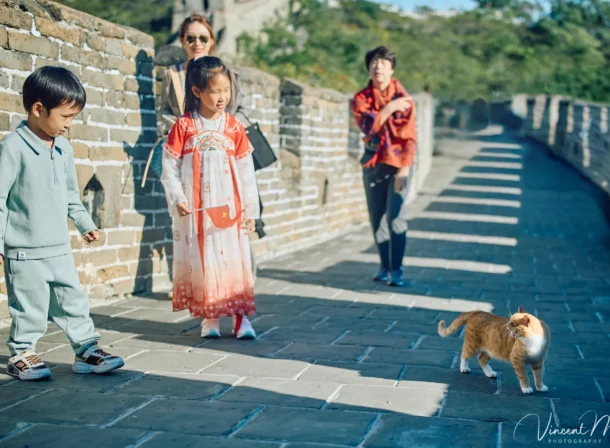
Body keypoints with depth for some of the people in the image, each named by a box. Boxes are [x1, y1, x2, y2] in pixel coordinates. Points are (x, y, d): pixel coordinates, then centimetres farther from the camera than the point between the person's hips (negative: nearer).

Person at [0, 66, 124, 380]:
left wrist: (85, 224, 24)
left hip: (60, 248, 6)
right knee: (29, 307, 3)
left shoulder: (64, 149, 7)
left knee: (74, 301, 11)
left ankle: (87, 350, 20)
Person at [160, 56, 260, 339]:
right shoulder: (184, 126, -1)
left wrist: (250, 210, 4)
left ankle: (241, 316, 5)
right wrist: (177, 199, -12)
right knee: (202, 261, 3)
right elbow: (169, 168, 0)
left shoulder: (234, 127, 4)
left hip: (228, 207, 1)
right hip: (195, 210, -1)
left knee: (234, 260, 0)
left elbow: (246, 171, 6)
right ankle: (210, 317, 12)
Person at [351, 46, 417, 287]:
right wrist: (388, 108, -19)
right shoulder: (362, 98, 4)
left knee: (394, 215, -13)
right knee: (376, 218, 6)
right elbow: (367, 126, -14)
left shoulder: (403, 98, -3)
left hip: (398, 163, -3)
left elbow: (410, 136, -7)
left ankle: (396, 270, -7)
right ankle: (385, 267, 18)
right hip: (373, 163, 3)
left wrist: (405, 168, -14)